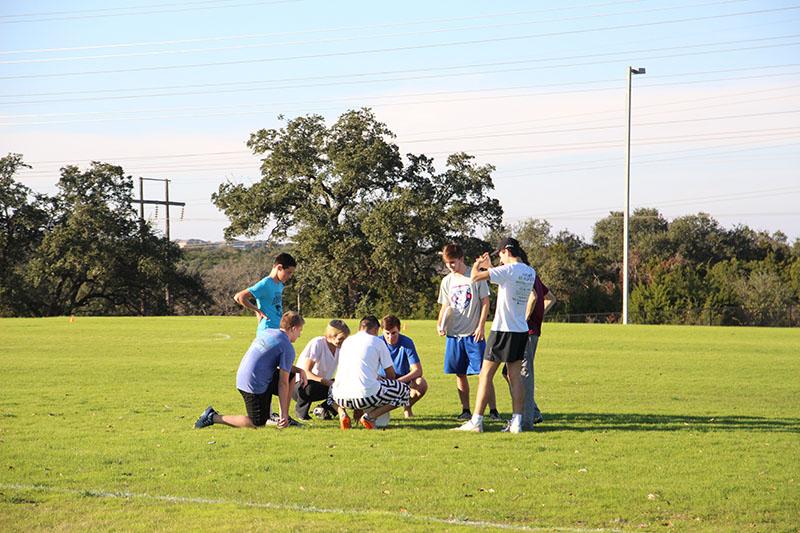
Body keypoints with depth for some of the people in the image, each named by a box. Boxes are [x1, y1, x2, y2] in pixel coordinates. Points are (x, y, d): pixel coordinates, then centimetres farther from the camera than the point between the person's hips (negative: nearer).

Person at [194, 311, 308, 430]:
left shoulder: (266, 332, 13)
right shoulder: (288, 348, -11)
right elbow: (283, 383, -12)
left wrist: (298, 370, 19)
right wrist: (283, 413, -8)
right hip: (255, 386, -10)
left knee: (291, 376, 19)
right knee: (258, 423, -1)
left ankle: (285, 417, 21)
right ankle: (213, 417, -1)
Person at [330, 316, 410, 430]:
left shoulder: (347, 341, 22)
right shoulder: (378, 342, 8)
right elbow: (391, 375, 12)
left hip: (342, 398, 5)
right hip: (367, 395, -5)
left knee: (332, 389, 41)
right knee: (405, 391, 15)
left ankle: (342, 414, 8)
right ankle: (370, 416, -3)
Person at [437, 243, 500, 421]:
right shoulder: (447, 281, 10)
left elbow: (485, 302, -2)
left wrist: (481, 326, -10)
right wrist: (440, 323, -2)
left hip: (474, 333, -4)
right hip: (454, 333, 4)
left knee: (484, 372, -6)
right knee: (460, 374, 6)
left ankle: (493, 409, -3)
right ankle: (465, 410, 14)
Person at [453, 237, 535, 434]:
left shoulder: (507, 270, -15)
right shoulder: (530, 272, 8)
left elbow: (475, 277, -18)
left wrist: (476, 266, 4)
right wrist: (489, 266, 30)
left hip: (503, 330, -7)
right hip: (521, 331, 7)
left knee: (486, 374, -1)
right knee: (515, 375, 8)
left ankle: (476, 421, -3)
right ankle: (516, 422, 2)